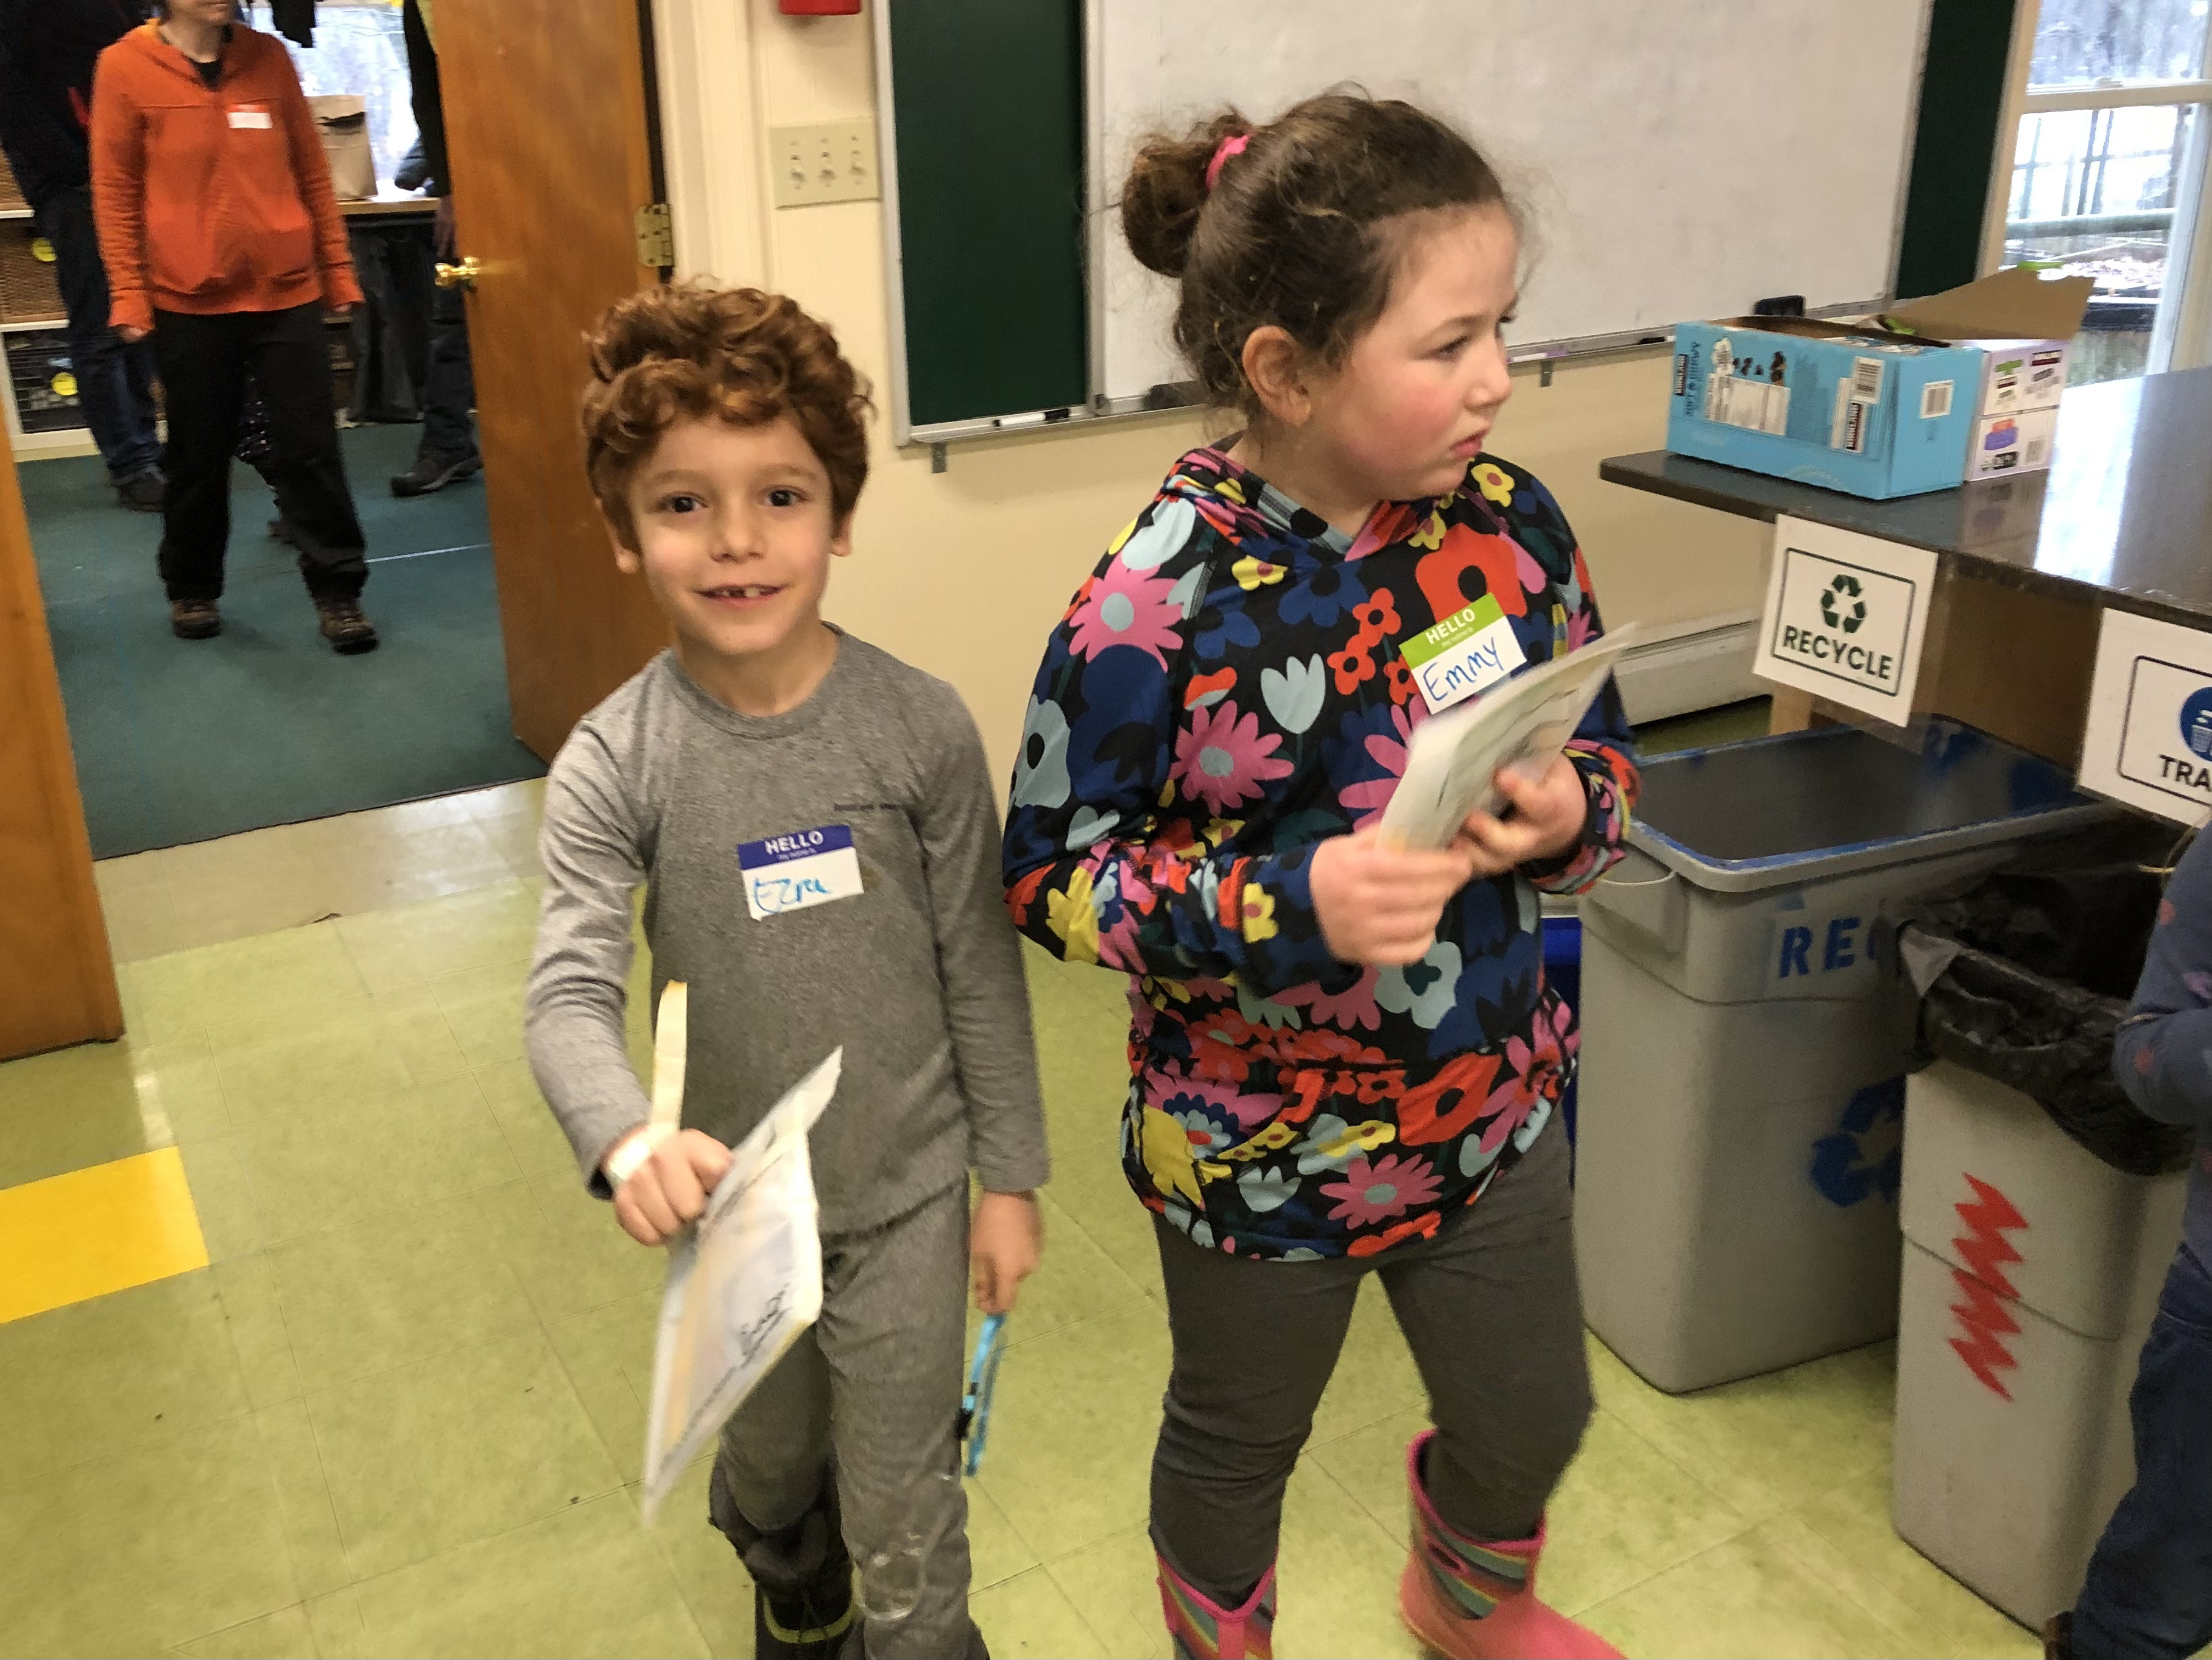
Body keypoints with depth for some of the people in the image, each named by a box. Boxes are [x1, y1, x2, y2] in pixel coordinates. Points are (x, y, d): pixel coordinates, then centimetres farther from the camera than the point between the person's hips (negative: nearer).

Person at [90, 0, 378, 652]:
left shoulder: (268, 56, 5)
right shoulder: (125, 66, -3)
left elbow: (311, 169, 10)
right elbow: (114, 191, -1)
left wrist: (338, 269, 8)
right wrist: (129, 295, -5)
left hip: (287, 291, 2)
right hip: (188, 300, -1)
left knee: (310, 448, 3)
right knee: (198, 455, 11)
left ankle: (336, 590, 13)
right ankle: (192, 589, 28)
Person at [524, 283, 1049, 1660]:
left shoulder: (922, 728, -15)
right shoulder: (613, 766, -15)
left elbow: (982, 971, -8)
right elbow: (571, 992, -22)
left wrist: (1010, 1176, -2)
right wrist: (625, 1140, -43)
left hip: (908, 1194, -2)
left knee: (906, 1531, 8)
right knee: (767, 1470, 28)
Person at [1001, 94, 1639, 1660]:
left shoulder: (1510, 523, -11)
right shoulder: (1159, 603, -26)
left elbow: (1606, 749, 3)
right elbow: (1052, 877, -17)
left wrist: (1567, 813, -21)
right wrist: (1287, 904, -31)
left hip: (1493, 1105, 5)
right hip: (1260, 1145, -4)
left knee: (1531, 1419, 26)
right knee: (1239, 1445, 23)